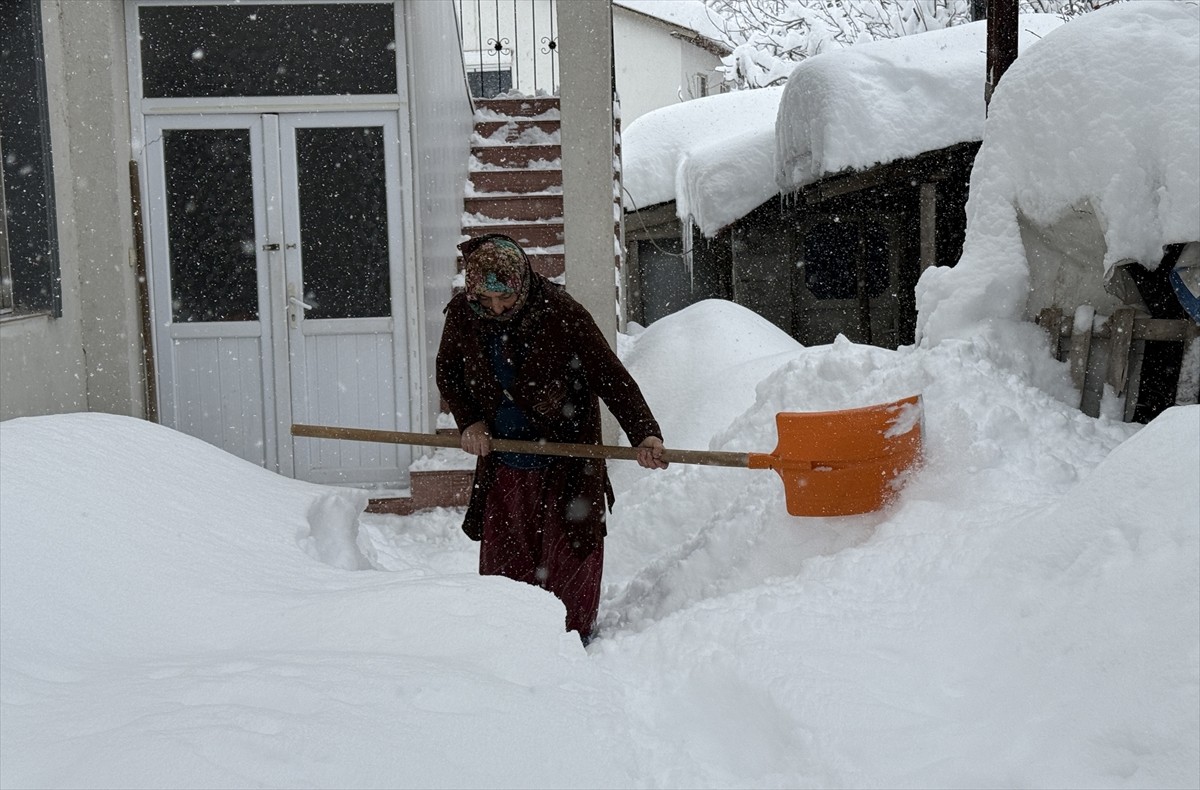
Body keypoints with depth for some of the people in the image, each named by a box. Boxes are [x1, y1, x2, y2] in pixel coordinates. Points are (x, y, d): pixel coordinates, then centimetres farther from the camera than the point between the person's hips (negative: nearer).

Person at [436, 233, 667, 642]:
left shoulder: (562, 313, -18)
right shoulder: (462, 313, -6)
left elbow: (612, 378, -17)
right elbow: (447, 371, 13)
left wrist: (644, 434, -28)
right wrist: (469, 420, -2)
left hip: (565, 465, -3)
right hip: (503, 467, 4)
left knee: (568, 563, 3)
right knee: (502, 565, 8)